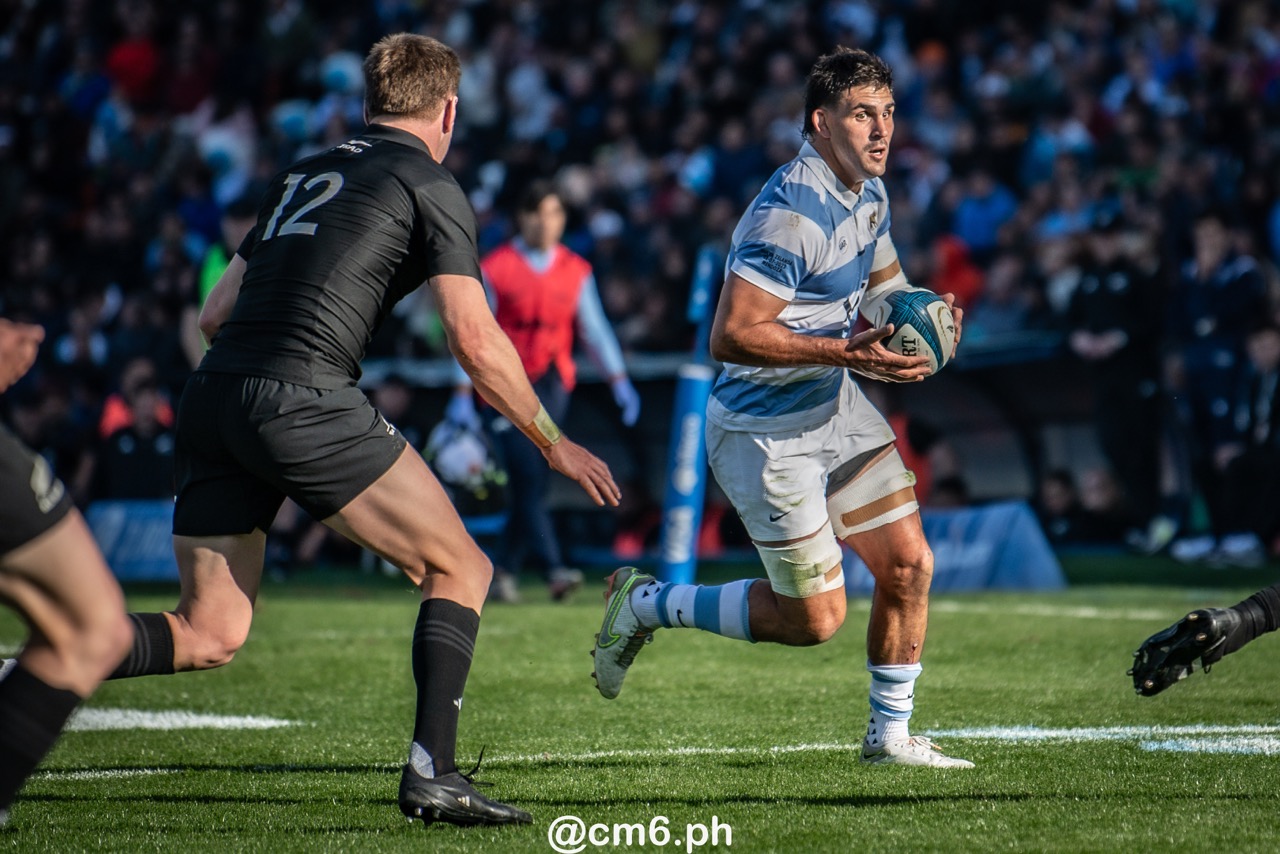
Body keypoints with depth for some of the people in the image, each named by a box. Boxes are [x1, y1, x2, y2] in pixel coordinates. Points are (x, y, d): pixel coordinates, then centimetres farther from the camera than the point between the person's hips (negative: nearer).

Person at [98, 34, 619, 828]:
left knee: (209, 637, 8)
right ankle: (431, 775, -5)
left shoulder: (303, 175, 26)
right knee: (460, 568, 7)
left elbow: (215, 312, 24)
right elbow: (476, 342, -1)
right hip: (303, 401, -7)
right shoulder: (430, 185, 6)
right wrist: (554, 443, 9)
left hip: (212, 400, 7)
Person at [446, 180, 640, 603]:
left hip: (553, 385, 4)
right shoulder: (495, 268, -2)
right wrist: (462, 394, -7)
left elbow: (594, 329, 9)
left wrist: (618, 380, -3)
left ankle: (505, 569, 15)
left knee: (532, 483, 3)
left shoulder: (575, 271, 8)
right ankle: (553, 568, -23)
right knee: (528, 478, -14)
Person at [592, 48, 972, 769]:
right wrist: (847, 351, -30)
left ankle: (891, 735, 18)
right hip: (766, 431, -9)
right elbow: (731, 336, -28)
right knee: (815, 618, -3)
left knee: (910, 564, 2)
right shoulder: (791, 215, -26)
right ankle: (648, 605, 16)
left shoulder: (869, 193, 4)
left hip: (834, 406, 9)